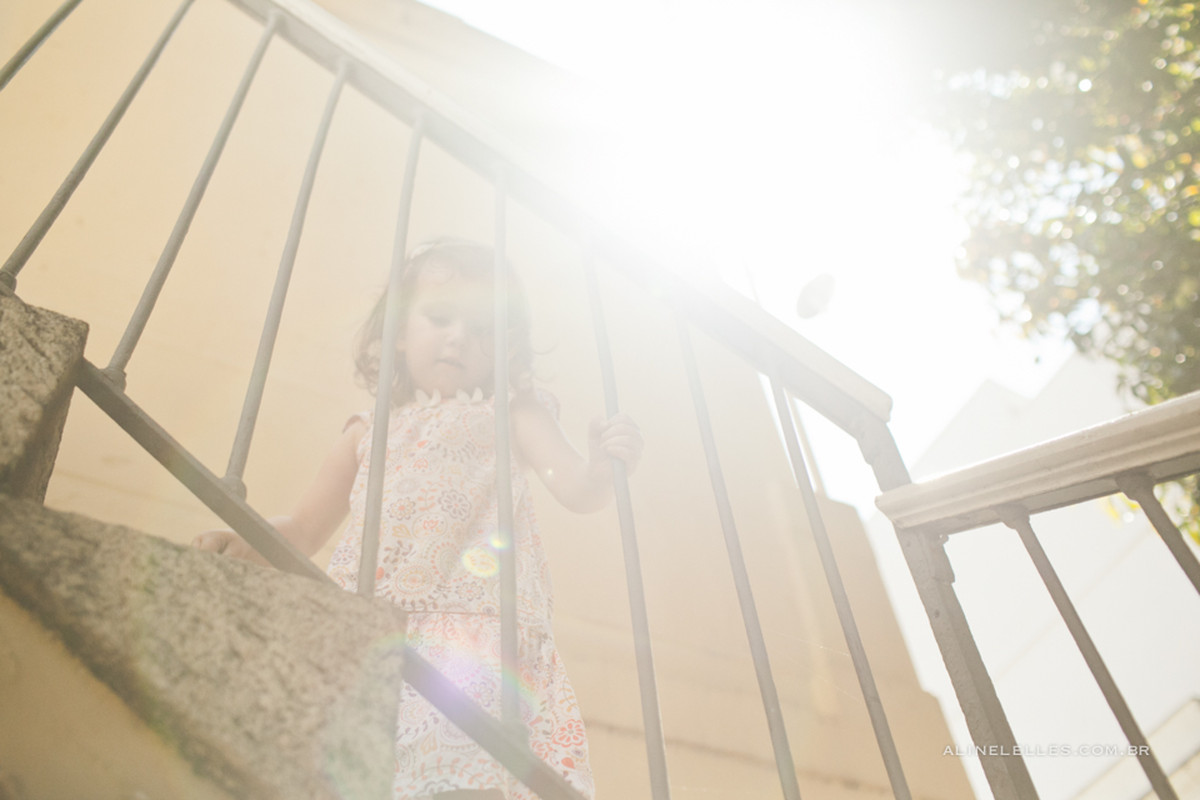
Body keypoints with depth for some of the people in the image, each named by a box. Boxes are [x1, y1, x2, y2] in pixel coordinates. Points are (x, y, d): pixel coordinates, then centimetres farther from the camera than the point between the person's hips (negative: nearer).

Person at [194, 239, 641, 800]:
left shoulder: (513, 418, 17)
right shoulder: (369, 431, 25)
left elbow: (577, 490, 3)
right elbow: (303, 530, 25)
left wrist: (604, 463, -19)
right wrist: (245, 543, 5)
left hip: (475, 624, -3)